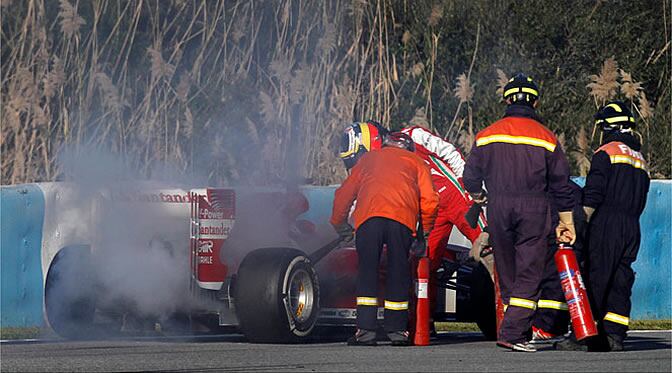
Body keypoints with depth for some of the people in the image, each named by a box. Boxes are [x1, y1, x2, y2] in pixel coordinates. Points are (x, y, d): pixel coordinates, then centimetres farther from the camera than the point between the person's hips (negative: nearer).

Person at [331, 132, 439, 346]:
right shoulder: (416, 162, 28)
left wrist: (339, 223, 47)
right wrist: (424, 232, 31)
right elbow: (430, 201, 16)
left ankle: (365, 330, -1)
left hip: (368, 216, 1)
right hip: (402, 218, 0)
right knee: (398, 272, 10)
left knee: (367, 272, 6)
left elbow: (344, 193, 32)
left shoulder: (368, 158, 33)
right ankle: (397, 330, 14)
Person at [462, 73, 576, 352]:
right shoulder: (546, 137, 2)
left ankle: (518, 330, 16)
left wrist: (478, 195, 32)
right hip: (534, 209, -2)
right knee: (529, 273, -2)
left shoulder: (487, 135, 6)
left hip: (498, 206, 2)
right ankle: (513, 333, -14)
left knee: (507, 271, 13)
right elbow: (561, 184, 4)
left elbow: (471, 177, 9)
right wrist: (566, 222, 13)